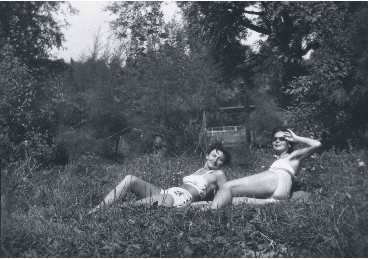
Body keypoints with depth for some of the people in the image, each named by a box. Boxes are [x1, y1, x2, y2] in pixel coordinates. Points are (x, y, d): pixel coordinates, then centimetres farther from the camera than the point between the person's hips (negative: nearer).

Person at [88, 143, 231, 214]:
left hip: (182, 199, -7)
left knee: (138, 204, -31)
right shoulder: (199, 171, 31)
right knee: (130, 179, -11)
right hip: (167, 192, 7)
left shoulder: (218, 174, 11)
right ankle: (97, 210, -18)